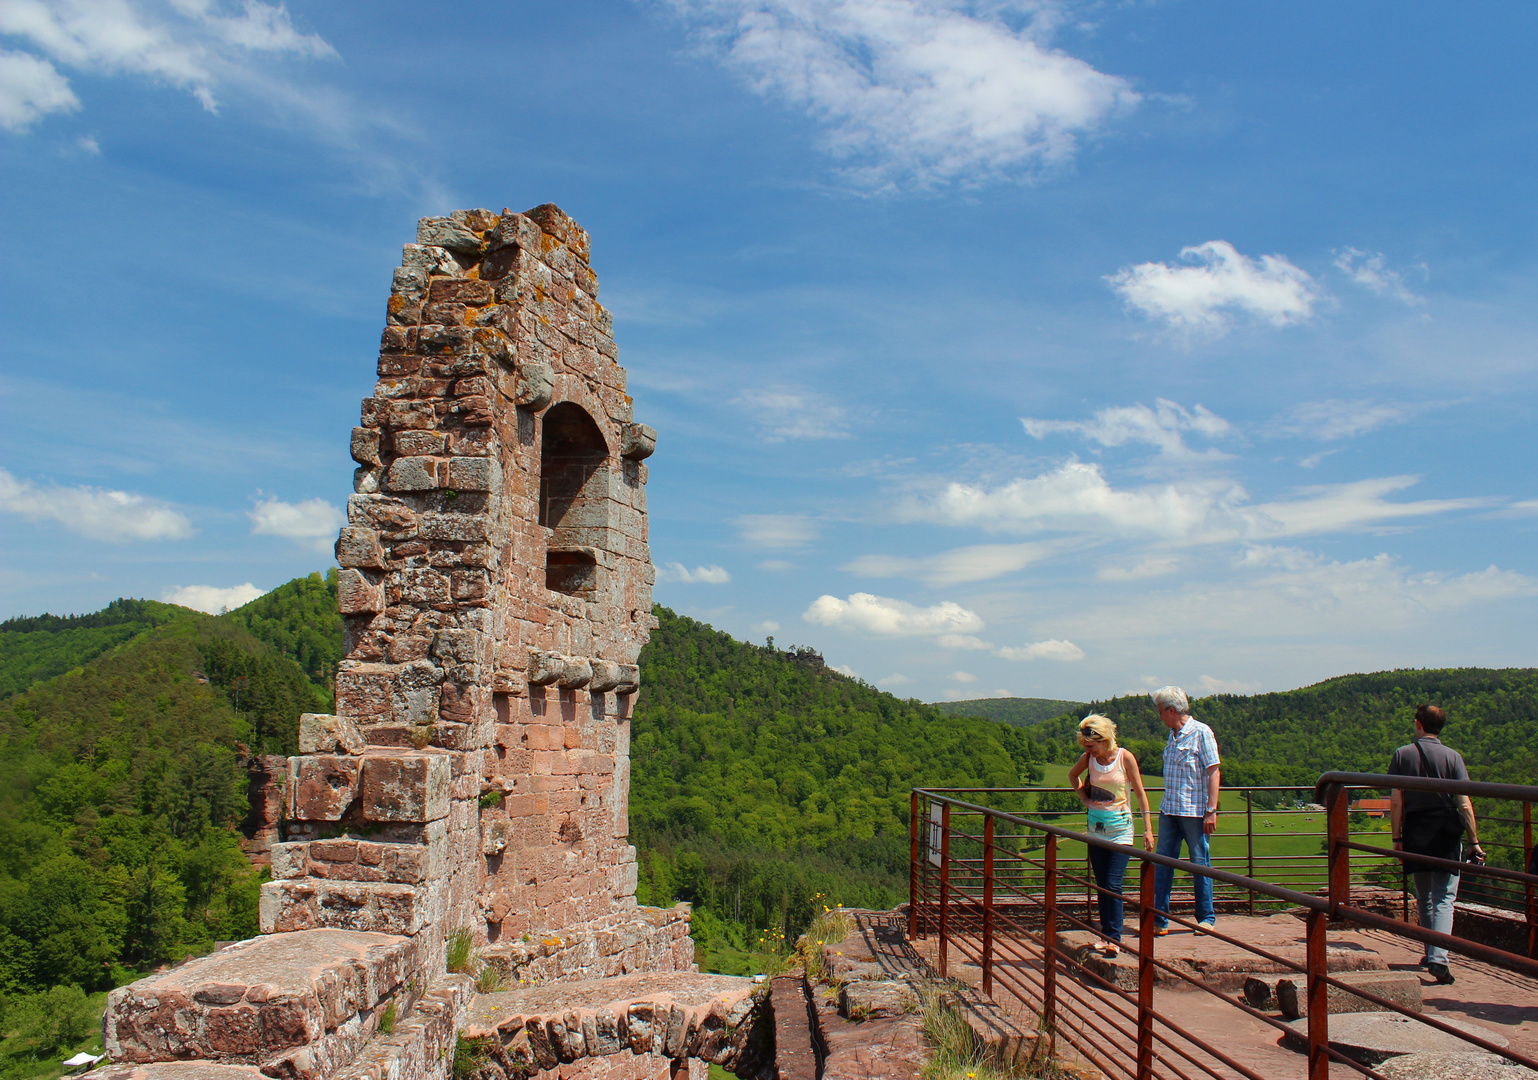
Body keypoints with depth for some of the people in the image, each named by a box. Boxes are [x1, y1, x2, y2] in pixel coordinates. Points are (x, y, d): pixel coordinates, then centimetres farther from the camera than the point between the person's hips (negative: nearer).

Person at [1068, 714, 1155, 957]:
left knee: (1113, 886, -11)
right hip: (1095, 825, 4)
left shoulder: (1124, 757, -10)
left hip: (1120, 827, -4)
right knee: (1102, 886, 8)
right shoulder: (1089, 758, 0)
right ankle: (1107, 935, 18)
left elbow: (1140, 792, -4)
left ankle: (1114, 939, -7)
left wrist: (1148, 828, -5)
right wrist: (1083, 796, 7)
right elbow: (1072, 775, 23)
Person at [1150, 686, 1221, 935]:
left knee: (1200, 864, 4)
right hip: (1169, 810, 7)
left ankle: (1207, 918, 18)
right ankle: (1159, 920, 7)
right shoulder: (1172, 735, 13)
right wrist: (1167, 805, 16)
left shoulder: (1201, 732, -9)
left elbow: (1213, 772, -11)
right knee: (1161, 863, 3)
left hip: (1194, 811, -7)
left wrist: (1211, 811, -16)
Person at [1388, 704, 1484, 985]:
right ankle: (1438, 958, -16)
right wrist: (1474, 842, -4)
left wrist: (1396, 838, 2)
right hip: (1446, 835, -2)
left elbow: (1395, 801, -3)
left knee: (1423, 898, 17)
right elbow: (1465, 805, -8)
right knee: (1444, 899, -1)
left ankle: (1431, 954, 28)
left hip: (1416, 835, 2)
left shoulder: (1402, 754, 0)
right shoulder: (1453, 757, -3)